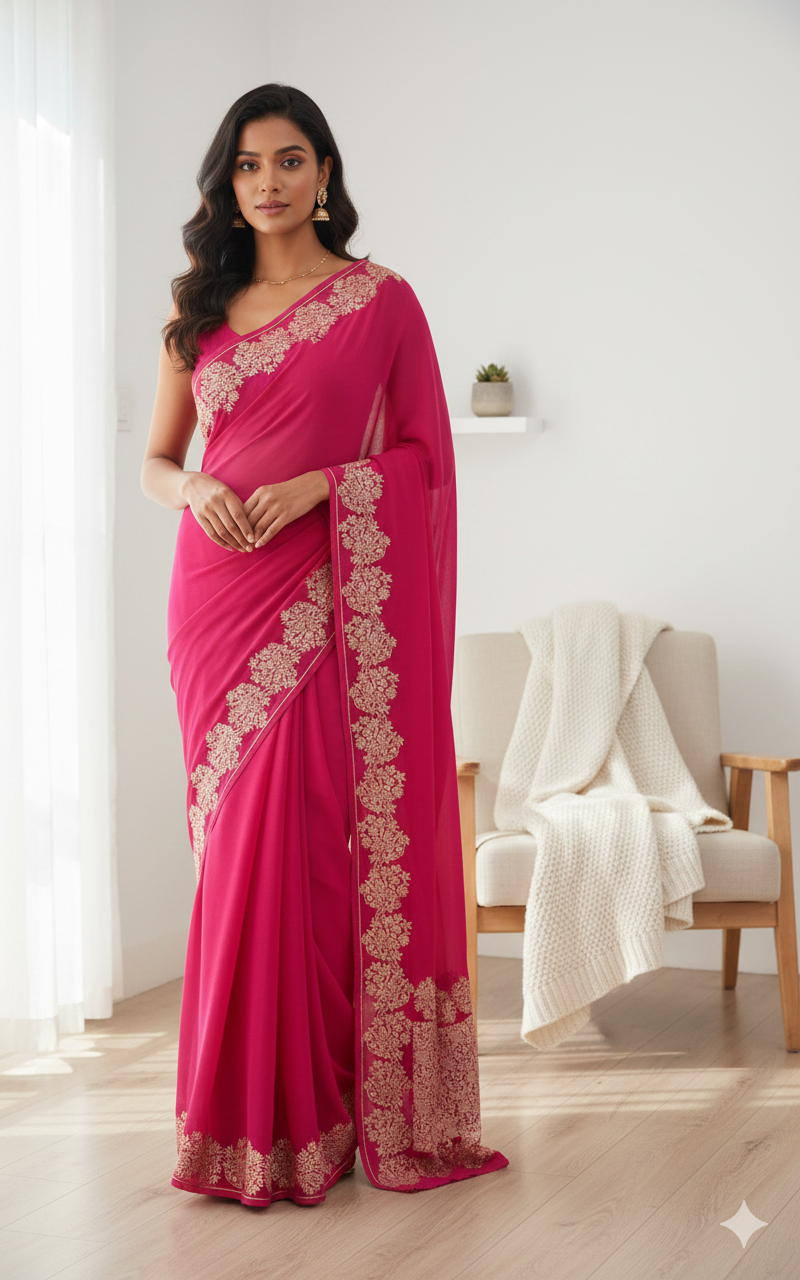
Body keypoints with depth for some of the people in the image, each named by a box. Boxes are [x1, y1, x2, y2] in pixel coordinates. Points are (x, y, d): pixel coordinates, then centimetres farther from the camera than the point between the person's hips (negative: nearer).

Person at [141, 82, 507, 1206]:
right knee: (241, 835, 1)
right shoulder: (200, 310, 15)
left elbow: (424, 451, 2)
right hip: (219, 594, 3)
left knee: (318, 833, -8)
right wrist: (196, 490, -6)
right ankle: (251, 1111, 9)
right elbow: (156, 459, 17)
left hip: (332, 595, -3)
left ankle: (322, 1109, 2)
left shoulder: (380, 300, 5)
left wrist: (320, 482, -13)